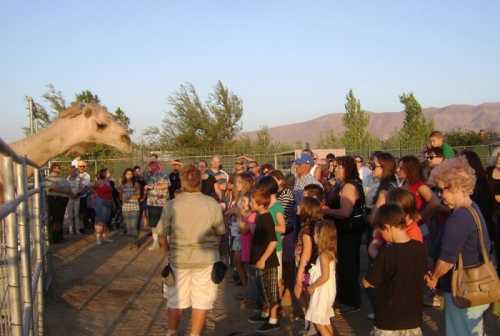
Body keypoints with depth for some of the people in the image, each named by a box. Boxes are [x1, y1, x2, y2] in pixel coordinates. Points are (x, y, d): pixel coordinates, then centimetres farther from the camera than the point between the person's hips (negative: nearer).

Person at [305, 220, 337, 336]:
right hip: (325, 291, 9)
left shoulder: (324, 255, -23)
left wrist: (312, 287, -15)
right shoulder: (330, 252, 4)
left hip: (323, 292, -9)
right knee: (325, 321, 19)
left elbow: (325, 277, -26)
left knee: (318, 322, 0)